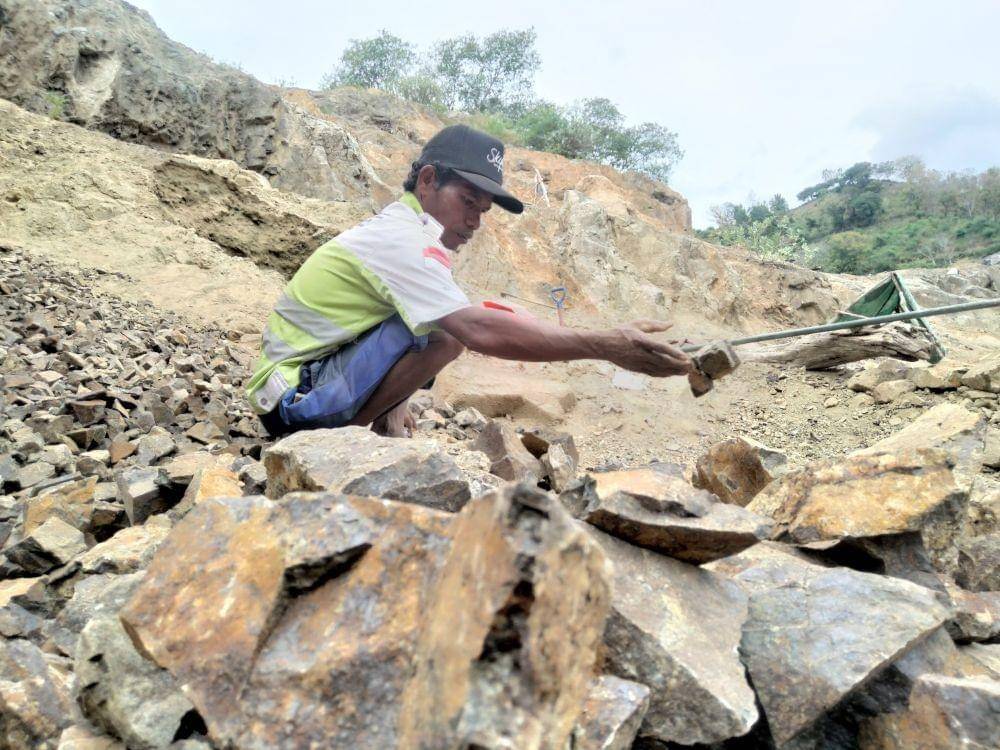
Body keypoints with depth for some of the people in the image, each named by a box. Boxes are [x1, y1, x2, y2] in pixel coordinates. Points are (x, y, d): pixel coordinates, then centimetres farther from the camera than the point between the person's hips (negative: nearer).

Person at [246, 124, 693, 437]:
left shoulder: (394, 230, 10)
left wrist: (394, 404, -2)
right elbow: (478, 329, -35)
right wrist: (605, 346, -37)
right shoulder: (404, 240, -21)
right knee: (447, 327, -27)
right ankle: (345, 435, -12)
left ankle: (370, 426, 9)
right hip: (295, 402, -10)